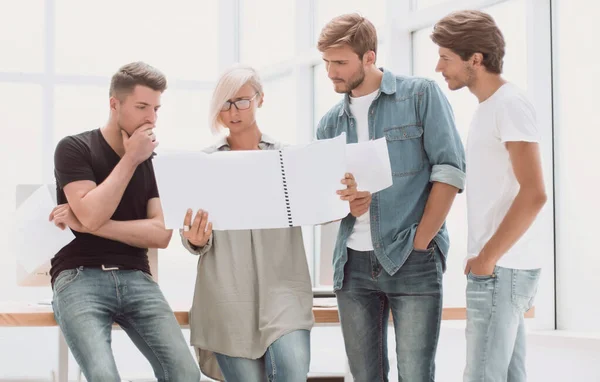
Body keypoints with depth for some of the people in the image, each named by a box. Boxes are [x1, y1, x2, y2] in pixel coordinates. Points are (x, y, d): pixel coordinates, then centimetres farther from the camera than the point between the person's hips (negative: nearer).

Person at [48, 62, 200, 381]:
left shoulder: (154, 162, 13)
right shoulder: (74, 148, 1)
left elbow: (161, 234, 0)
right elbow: (91, 215, -14)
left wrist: (88, 226, -8)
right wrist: (130, 159, -8)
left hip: (135, 279, 4)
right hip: (80, 277, -4)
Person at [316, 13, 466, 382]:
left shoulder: (421, 95, 0)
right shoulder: (331, 123, 14)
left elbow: (450, 170, -6)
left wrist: (420, 244, -11)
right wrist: (344, 206, -7)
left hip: (413, 262, -5)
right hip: (353, 264, 5)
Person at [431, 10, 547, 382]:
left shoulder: (510, 104, -12)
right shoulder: (489, 107, 16)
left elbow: (534, 194, -21)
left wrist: (487, 260, -17)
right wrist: (485, 259, 13)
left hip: (499, 271, -9)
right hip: (502, 269, 9)